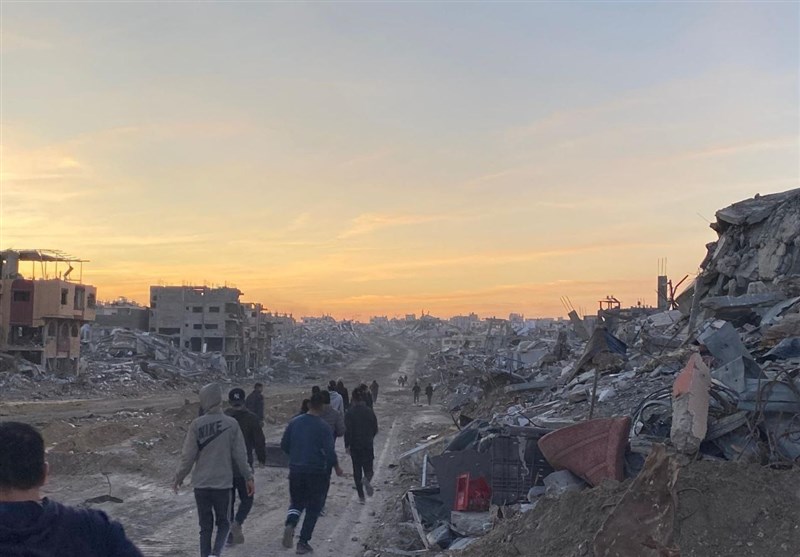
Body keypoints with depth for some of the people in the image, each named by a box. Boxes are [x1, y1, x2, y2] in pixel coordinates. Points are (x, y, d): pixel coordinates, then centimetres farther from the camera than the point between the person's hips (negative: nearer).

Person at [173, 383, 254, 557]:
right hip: (223, 483, 0)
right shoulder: (231, 424, -7)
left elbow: (188, 456, -7)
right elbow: (240, 455, -5)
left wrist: (179, 478, 7)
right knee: (223, 523, 15)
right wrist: (248, 477, 5)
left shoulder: (197, 424, -8)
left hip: (201, 484, 1)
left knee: (205, 526, 13)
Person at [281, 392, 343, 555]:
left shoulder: (294, 422, 0)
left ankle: (290, 524, -11)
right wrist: (337, 468, 2)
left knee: (297, 502, 19)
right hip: (316, 472, -3)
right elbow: (330, 452, -15)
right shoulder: (324, 427, -12)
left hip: (295, 470, 3)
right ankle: (303, 543, 9)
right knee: (313, 508, 11)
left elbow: (284, 445, 6)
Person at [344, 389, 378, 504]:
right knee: (368, 466, 12)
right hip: (368, 445, 2)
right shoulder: (369, 411, 0)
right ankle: (367, 479, -23)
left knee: (357, 470, 9)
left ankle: (361, 496, 8)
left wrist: (347, 445, -6)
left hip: (355, 445, -1)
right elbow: (375, 429, 5)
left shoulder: (350, 413, -9)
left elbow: (347, 431, -13)